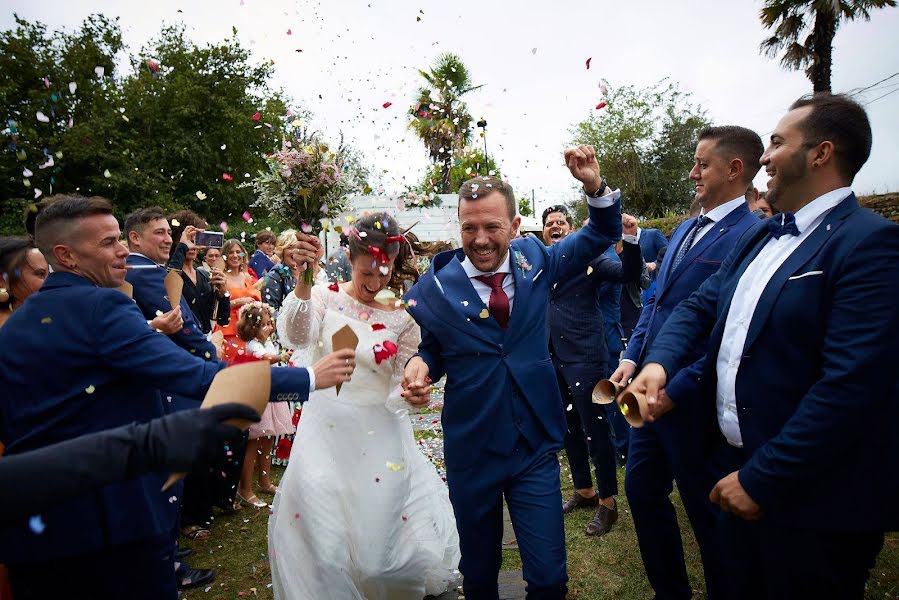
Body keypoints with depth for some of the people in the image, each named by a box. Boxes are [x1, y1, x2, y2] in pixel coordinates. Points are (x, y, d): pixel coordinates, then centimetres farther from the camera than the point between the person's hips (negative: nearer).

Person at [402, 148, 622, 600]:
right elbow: (428, 348, 4)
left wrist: (595, 186, -9)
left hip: (536, 445, 1)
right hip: (470, 449, 0)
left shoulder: (534, 261, -2)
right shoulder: (434, 286, -9)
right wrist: (420, 368, -20)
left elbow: (601, 236, 10)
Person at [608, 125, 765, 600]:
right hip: (650, 388, 9)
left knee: (707, 512, 11)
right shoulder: (684, 229, 11)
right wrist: (632, 358, 4)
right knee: (641, 490, 19)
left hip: (691, 400, -9)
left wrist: (675, 389, -19)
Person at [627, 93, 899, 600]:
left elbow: (852, 384, -25)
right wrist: (659, 362, -11)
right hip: (743, 469, 7)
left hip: (813, 502, -7)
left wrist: (761, 480, -22)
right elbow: (701, 307, 9)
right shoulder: (760, 236, 9)